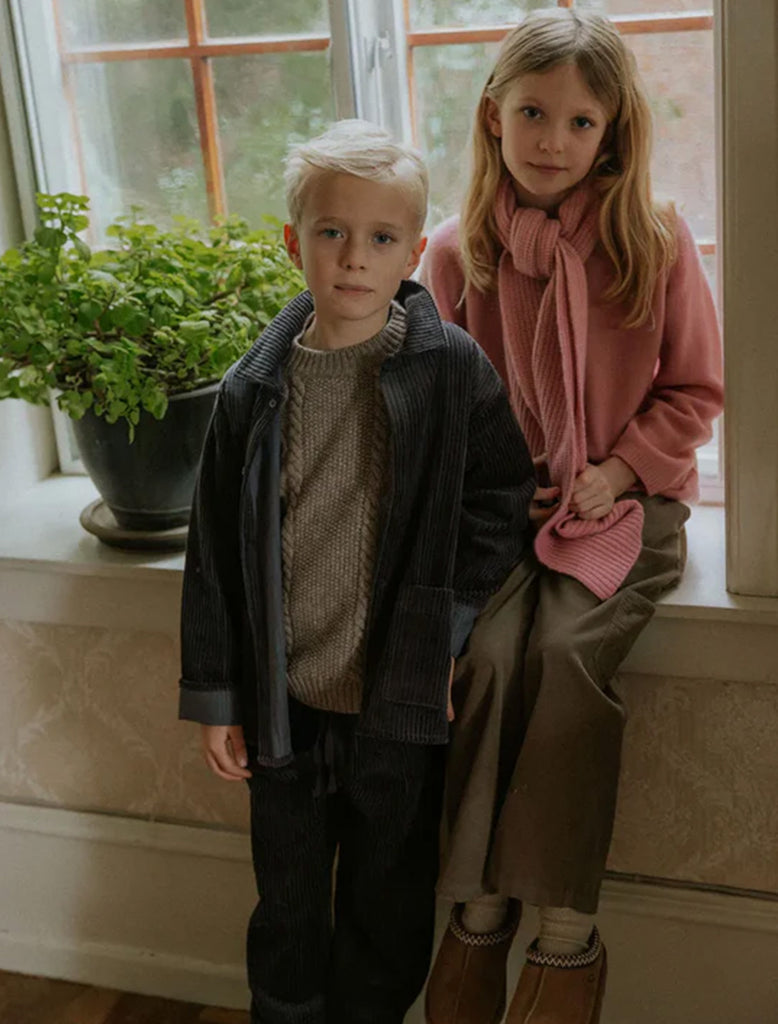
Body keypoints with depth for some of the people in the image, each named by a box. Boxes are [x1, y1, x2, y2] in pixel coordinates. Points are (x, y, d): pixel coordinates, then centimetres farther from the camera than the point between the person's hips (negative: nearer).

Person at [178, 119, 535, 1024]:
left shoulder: (453, 370, -9)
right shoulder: (255, 389, -5)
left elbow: (503, 501, -1)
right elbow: (215, 551, 0)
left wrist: (447, 619, -8)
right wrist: (216, 697, 1)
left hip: (398, 708, -1)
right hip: (284, 706, 2)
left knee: (387, 913, 18)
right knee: (287, 912, 19)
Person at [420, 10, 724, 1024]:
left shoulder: (656, 244, -3)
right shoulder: (456, 253, 2)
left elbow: (692, 391, 4)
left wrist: (614, 473, -10)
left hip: (626, 501, -2)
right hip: (501, 508, 2)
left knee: (569, 649, -28)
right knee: (489, 653, -25)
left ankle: (567, 932, -15)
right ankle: (479, 907, -8)